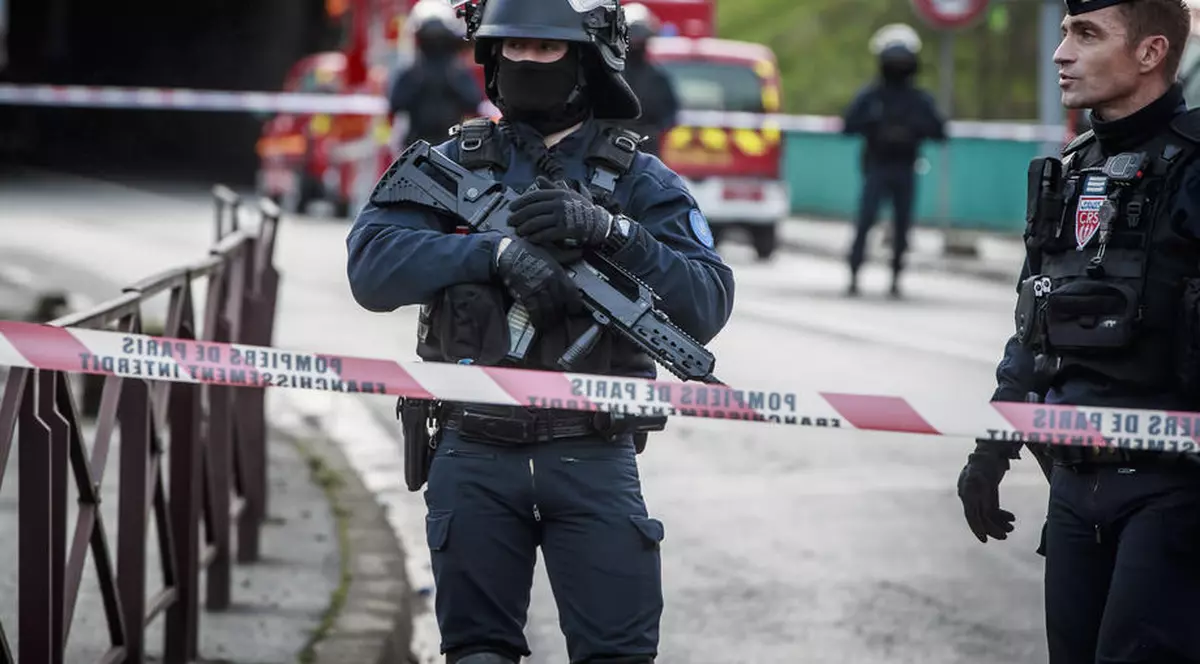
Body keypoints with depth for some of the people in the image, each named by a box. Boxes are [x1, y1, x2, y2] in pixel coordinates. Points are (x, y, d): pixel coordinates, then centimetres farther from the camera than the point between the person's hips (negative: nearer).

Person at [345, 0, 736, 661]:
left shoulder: (640, 182, 7)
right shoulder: (452, 165, 9)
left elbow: (705, 307, -6)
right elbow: (371, 266, -7)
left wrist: (608, 230, -19)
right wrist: (497, 252, -20)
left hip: (593, 458, -1)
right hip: (474, 457, 1)